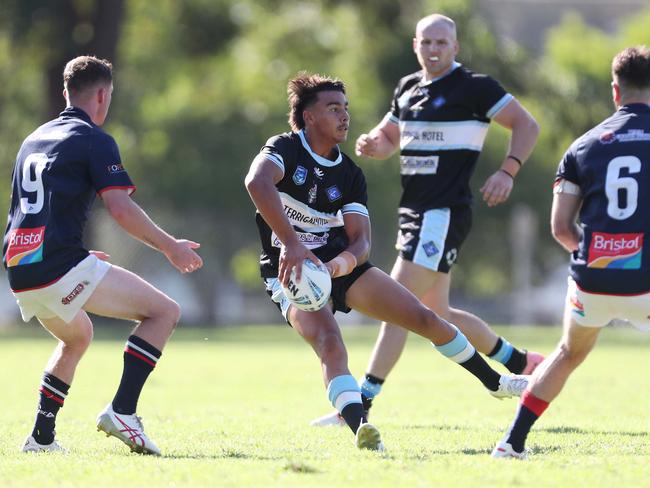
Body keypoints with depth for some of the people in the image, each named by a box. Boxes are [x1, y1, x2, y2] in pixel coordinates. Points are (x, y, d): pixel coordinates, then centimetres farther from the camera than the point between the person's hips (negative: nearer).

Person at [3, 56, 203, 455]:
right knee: (164, 312, -2)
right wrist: (171, 247, -4)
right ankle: (122, 412, -14)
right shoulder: (94, 141, -3)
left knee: (78, 336, 34)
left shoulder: (34, 140, 22)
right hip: (60, 268, -8)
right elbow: (121, 209, -14)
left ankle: (42, 436, 25)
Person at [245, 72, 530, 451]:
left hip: (341, 265, 6)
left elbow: (361, 240, -5)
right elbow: (257, 182, -36)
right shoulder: (286, 149, -12)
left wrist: (341, 262, -30)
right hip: (293, 273, -6)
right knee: (330, 344, -33)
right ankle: (362, 431, -48)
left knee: (426, 319, 5)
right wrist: (291, 243, -45)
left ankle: (494, 382, 26)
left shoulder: (350, 174, 3)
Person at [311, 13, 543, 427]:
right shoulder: (408, 87, 15)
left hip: (444, 214, -9)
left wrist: (507, 172, -22)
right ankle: (521, 363, 32)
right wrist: (372, 144, 2)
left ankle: (360, 406, -13)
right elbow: (389, 139, 26)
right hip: (415, 212, 9)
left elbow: (526, 124, -9)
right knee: (437, 314, 15)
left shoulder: (474, 87, -8)